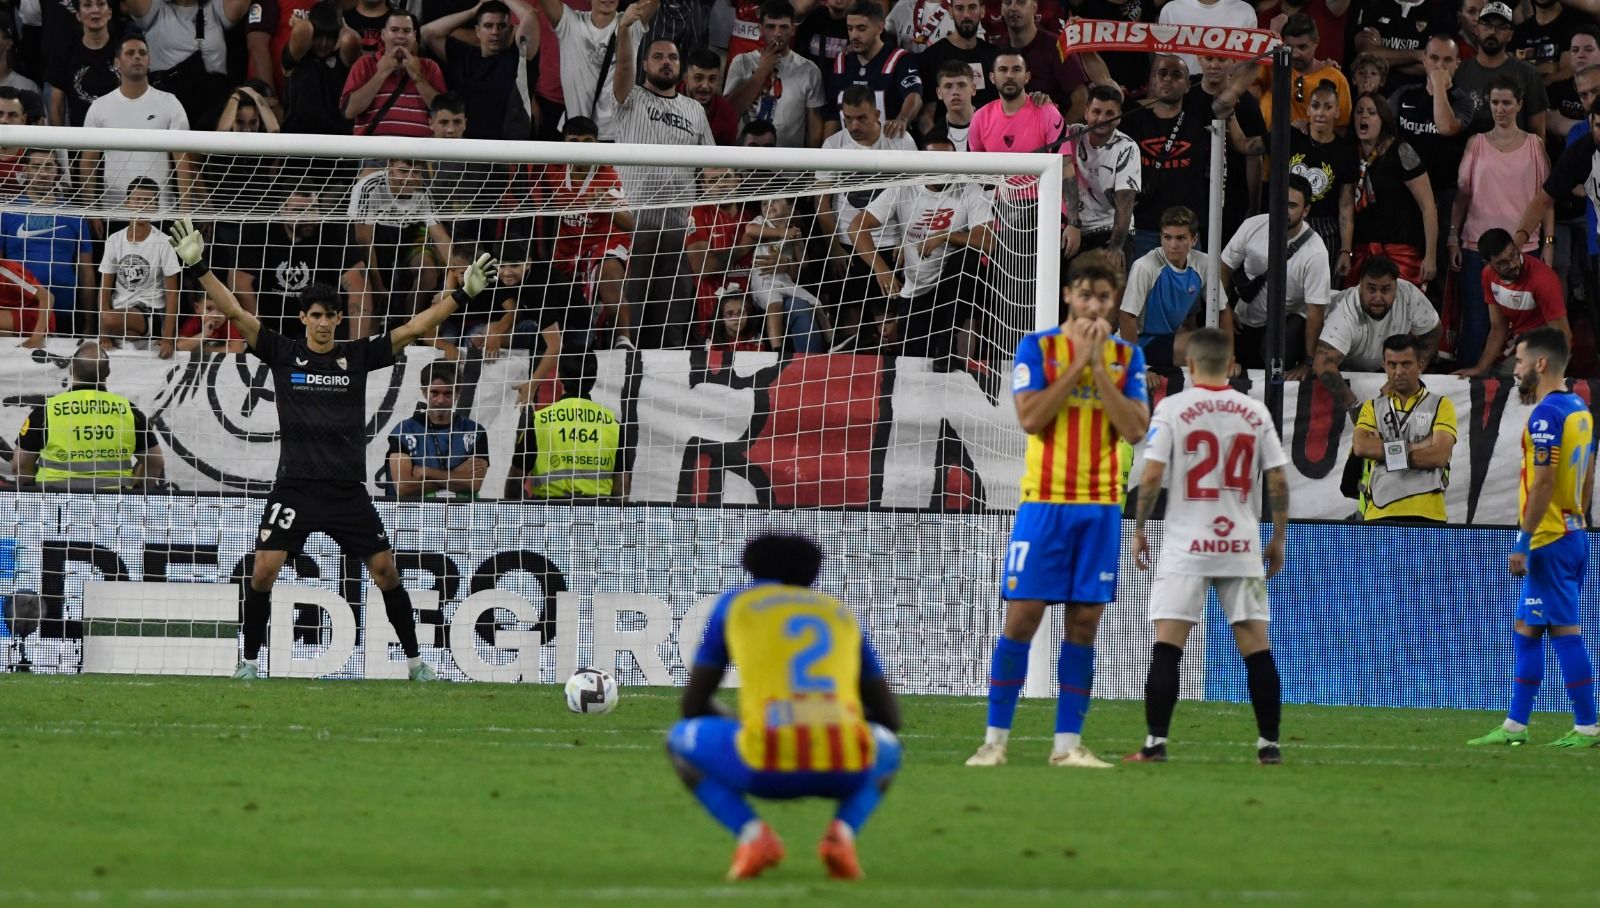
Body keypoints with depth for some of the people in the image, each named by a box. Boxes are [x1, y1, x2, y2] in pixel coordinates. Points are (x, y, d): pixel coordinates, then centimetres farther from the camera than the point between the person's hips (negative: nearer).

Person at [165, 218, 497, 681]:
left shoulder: (358, 356, 6)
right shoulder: (282, 354, 4)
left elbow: (413, 329, 5)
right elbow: (235, 313, -2)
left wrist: (462, 294, -1)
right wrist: (198, 268, -12)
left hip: (348, 490, 1)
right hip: (294, 487, -1)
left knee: (386, 570, -2)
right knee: (263, 571, -11)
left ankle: (415, 660, 10)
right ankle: (250, 660, 3)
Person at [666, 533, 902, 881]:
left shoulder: (734, 603, 24)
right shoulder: (841, 614, 30)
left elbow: (693, 705, 25)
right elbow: (890, 718, 31)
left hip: (767, 766, -2)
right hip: (846, 769, 2)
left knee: (681, 739, 30)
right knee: (887, 750, 40)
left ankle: (752, 836, 3)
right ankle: (843, 832, 6)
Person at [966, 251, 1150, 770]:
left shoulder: (1127, 356, 9)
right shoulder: (1037, 348, 1)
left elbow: (1135, 429, -3)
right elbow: (1030, 417, -12)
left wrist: (1099, 365, -9)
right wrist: (1077, 362, -12)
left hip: (1101, 505, 3)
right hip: (1044, 501, -3)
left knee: (1084, 622, 2)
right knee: (1022, 616, -6)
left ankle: (1067, 744, 6)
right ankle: (995, 739, 0)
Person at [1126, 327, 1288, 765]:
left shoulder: (1172, 408, -4)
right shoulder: (1255, 412, 4)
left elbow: (1152, 475, -9)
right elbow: (1278, 481, 4)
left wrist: (1139, 531, 4)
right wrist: (1278, 539, 15)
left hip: (1185, 546, -2)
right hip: (1242, 546, 2)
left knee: (1167, 647, -2)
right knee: (1257, 649, 6)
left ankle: (1156, 742, -7)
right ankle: (1269, 743, 7)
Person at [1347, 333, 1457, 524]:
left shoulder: (1440, 406, 12)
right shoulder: (1372, 408, 19)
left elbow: (1439, 456, -4)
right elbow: (1360, 447, -2)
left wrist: (1386, 451, -5)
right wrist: (1416, 446, -6)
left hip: (1427, 514, -1)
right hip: (1381, 514, 1)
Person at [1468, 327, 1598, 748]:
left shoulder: (1546, 415, -16)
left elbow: (1543, 481, -21)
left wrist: (1523, 543, -20)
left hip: (1550, 540, -10)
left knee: (1565, 630, -5)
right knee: (1526, 630, 13)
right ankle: (1515, 725, 16)